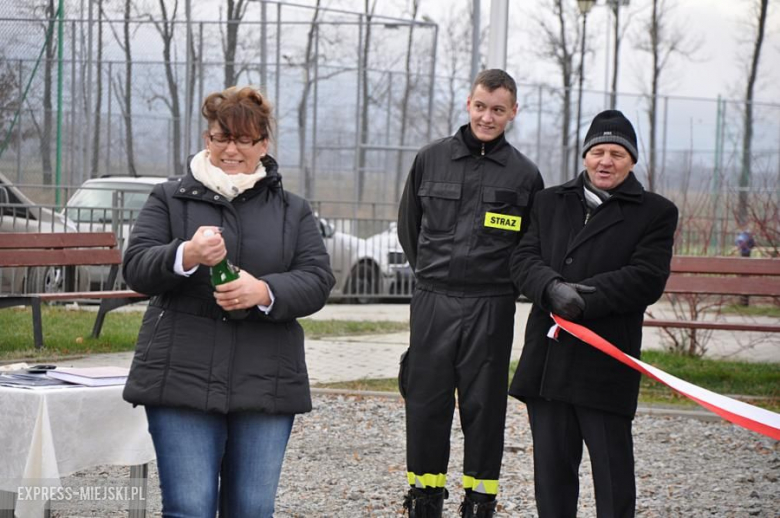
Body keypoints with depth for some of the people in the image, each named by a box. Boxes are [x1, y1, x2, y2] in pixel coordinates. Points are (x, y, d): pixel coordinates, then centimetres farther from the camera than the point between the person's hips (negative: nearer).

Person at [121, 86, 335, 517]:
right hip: (184, 380, -2)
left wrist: (265, 292, -18)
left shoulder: (293, 211, 14)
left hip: (265, 384, 2)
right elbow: (136, 267, -1)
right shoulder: (169, 200, 10)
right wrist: (187, 256, -22)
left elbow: (316, 280, 3)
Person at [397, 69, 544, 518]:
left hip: (491, 309, -1)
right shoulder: (431, 159, 5)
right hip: (433, 303, 1)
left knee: (484, 406, 3)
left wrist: (504, 281, 6)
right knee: (426, 403, 4)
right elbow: (409, 226, 16)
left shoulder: (524, 174, 1)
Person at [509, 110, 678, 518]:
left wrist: (582, 298, -18)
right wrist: (553, 289, -18)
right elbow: (524, 259, 3)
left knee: (612, 468, 0)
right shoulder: (550, 202, 15)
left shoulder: (655, 213, 2)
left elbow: (646, 280, -9)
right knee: (551, 466, 10)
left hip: (605, 365, -4)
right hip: (547, 359, 4)